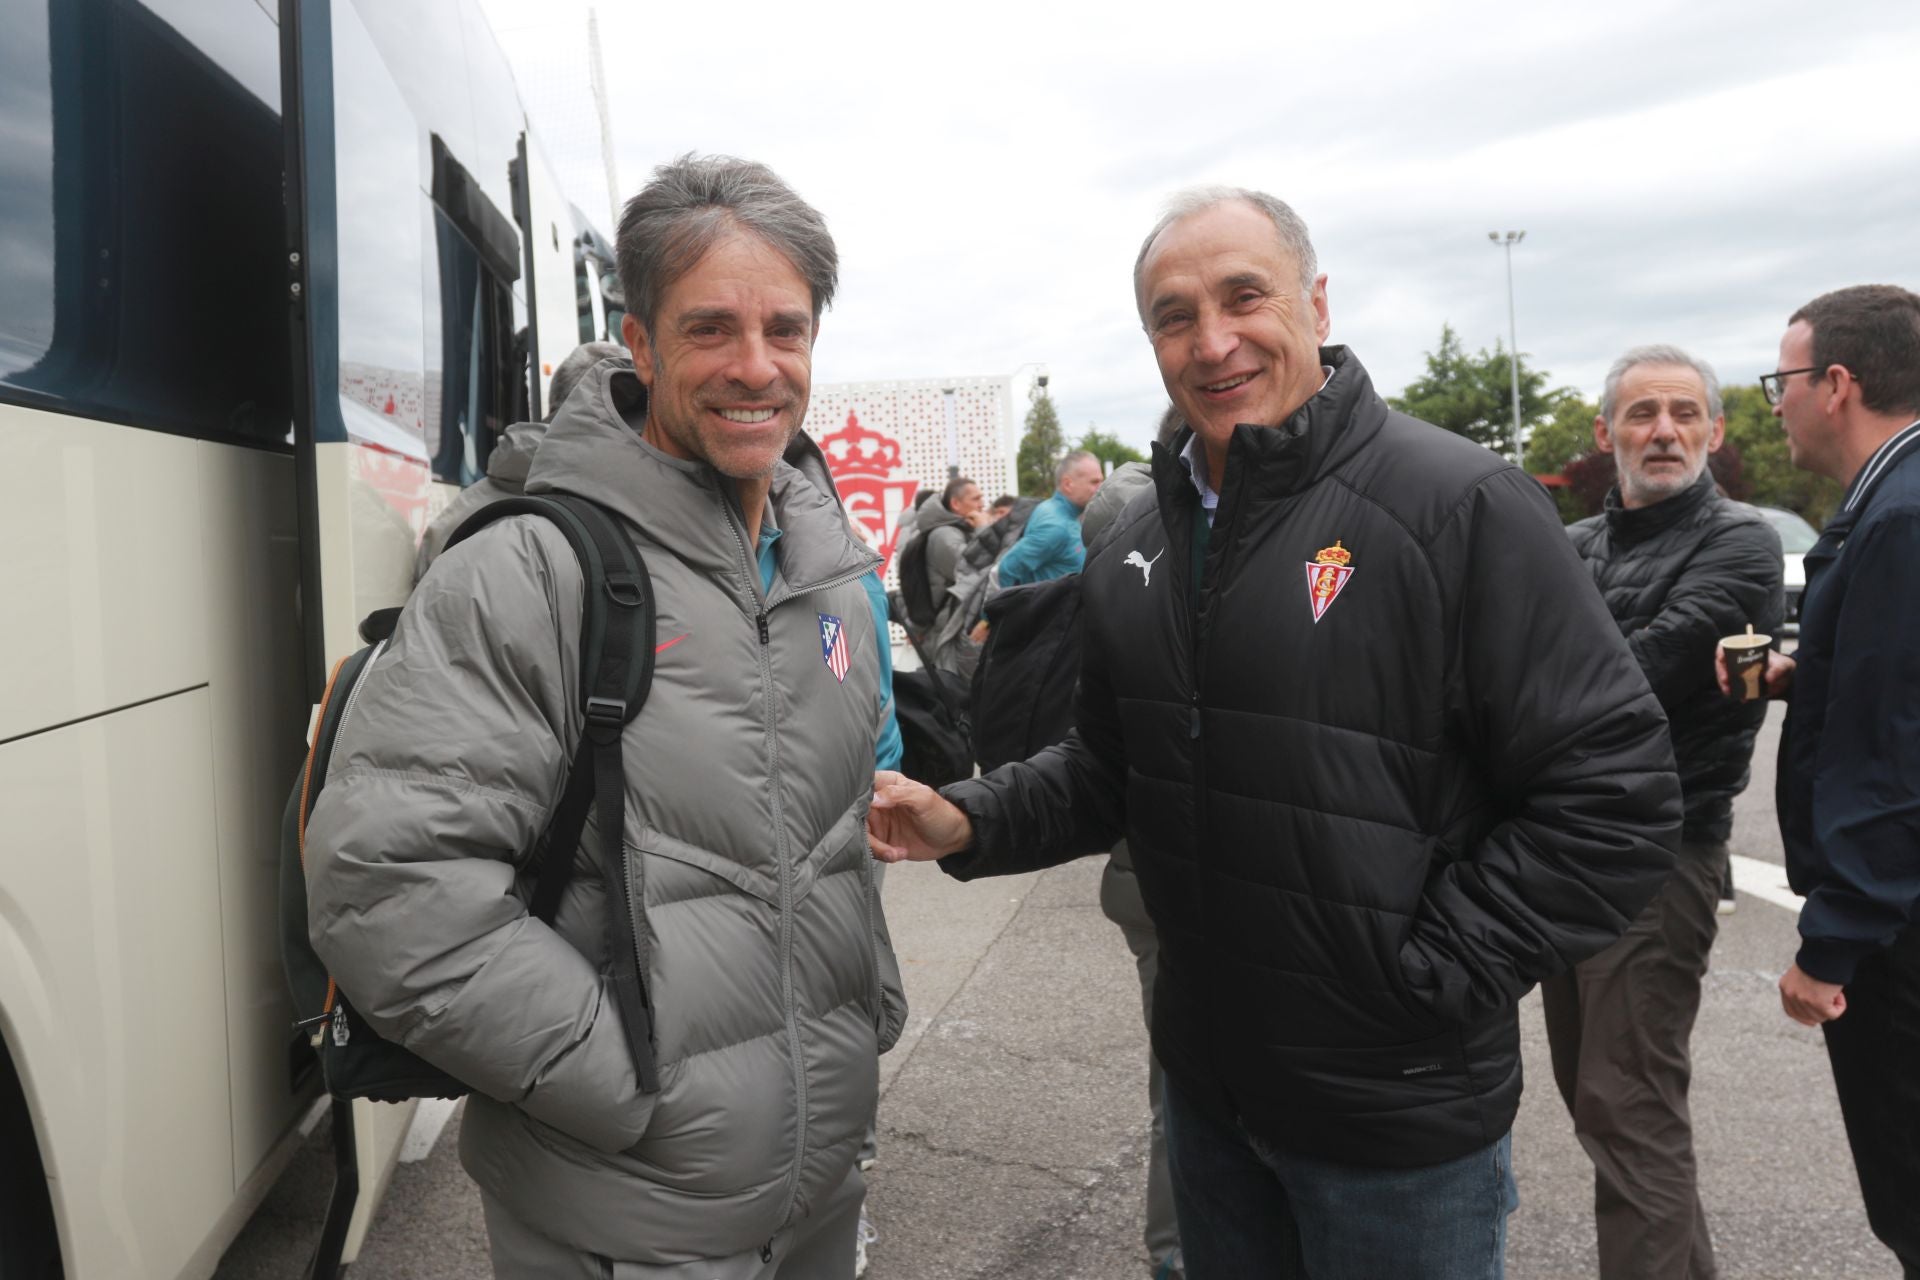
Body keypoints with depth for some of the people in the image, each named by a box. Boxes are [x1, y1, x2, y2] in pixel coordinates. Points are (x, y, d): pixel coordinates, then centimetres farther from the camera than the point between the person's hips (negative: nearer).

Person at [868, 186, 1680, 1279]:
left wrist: (1437, 976, -17)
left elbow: (1615, 791, -17)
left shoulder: (1462, 506, -16)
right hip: (1207, 1083, 6)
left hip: (1400, 1111, -5)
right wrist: (972, 824, -1)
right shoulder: (1135, 550, 4)